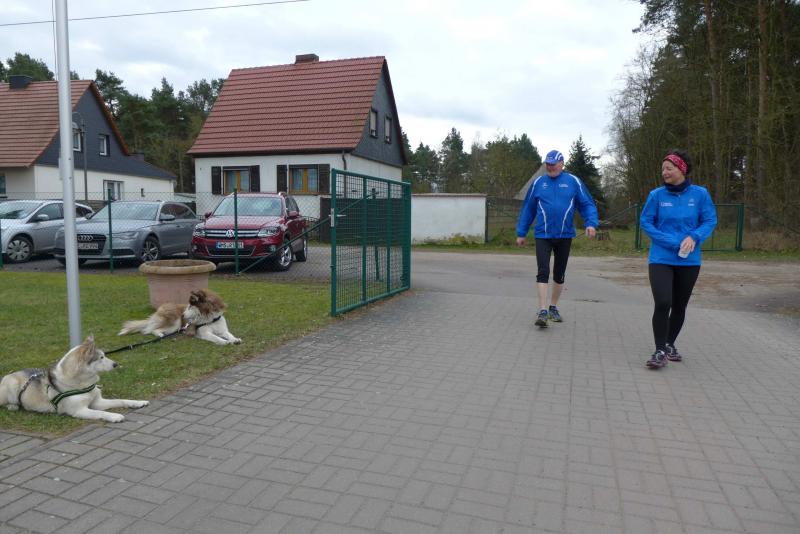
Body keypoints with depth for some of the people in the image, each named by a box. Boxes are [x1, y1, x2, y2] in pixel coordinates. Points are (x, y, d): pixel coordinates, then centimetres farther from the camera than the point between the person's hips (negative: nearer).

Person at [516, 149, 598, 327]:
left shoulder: (573, 181, 1)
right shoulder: (538, 183, 3)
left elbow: (587, 204, 1)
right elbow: (527, 209, 8)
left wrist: (591, 223, -16)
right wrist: (521, 233, 8)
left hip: (565, 236, 1)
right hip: (543, 236, -1)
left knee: (559, 274, 12)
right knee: (543, 272, -11)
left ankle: (553, 307, 28)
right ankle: (543, 312, -10)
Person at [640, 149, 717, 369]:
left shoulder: (700, 194, -3)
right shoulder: (657, 194, -5)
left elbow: (710, 220, 2)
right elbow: (645, 222, -3)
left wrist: (693, 237, -18)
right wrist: (672, 241, -13)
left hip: (689, 260, 2)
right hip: (661, 258, -2)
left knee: (679, 306, 13)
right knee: (662, 303, -16)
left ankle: (670, 344, 33)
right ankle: (660, 351, -4)